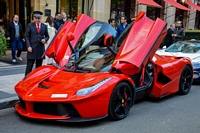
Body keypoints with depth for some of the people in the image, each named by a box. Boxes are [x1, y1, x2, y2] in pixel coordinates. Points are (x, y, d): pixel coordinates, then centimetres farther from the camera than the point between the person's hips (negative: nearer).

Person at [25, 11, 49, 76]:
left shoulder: (44, 26, 9)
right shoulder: (30, 25, 3)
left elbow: (47, 36, 16)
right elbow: (27, 37, 2)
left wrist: (45, 39, -6)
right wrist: (28, 46, -9)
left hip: (41, 48, 2)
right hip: (32, 48, -2)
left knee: (39, 66, 8)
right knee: (29, 66, -2)